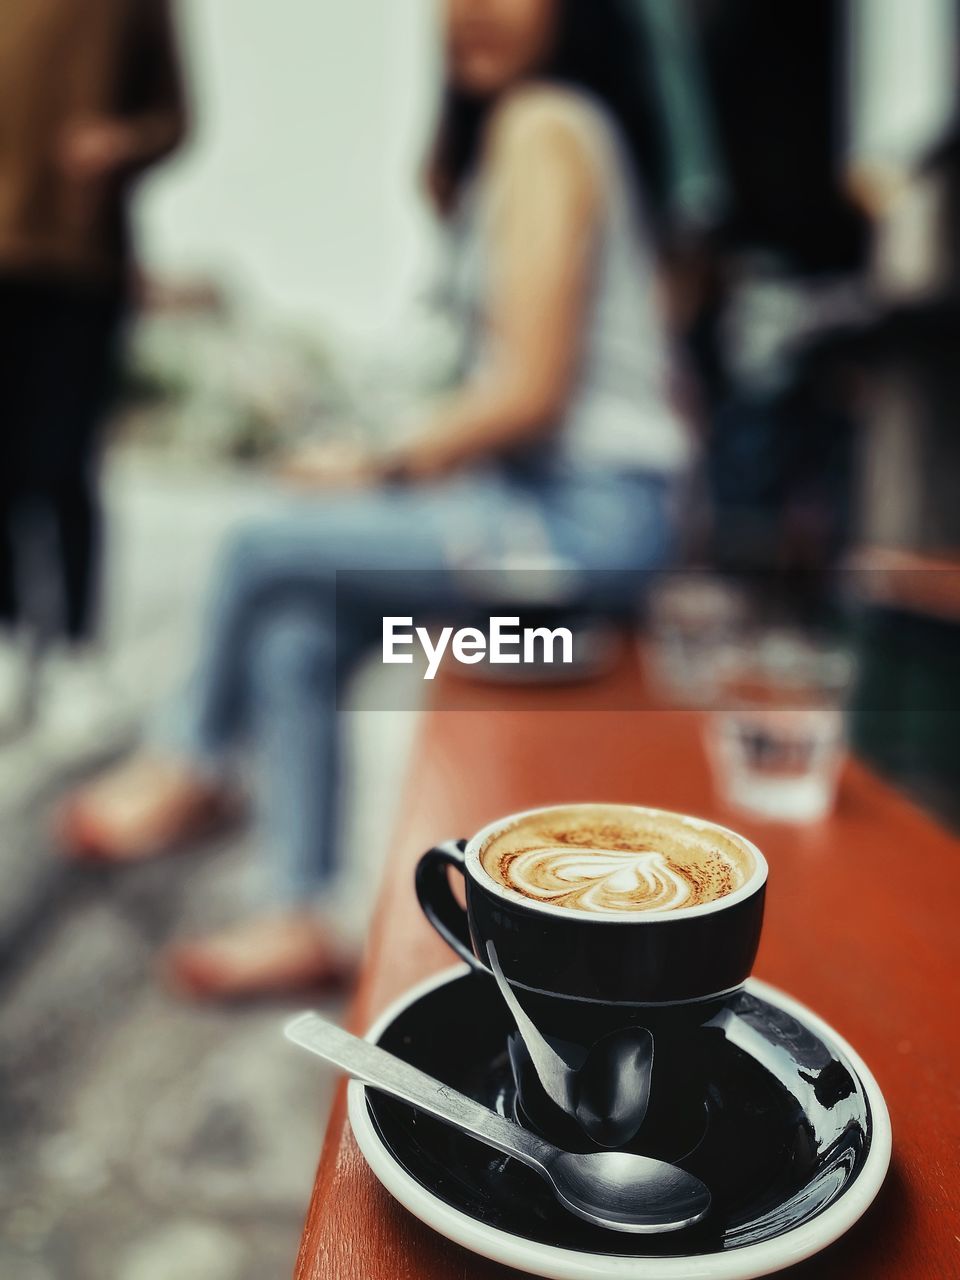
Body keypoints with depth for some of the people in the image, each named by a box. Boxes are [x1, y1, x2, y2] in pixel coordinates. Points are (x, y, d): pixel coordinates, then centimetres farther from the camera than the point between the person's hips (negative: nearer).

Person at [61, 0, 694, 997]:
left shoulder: (543, 127, -10)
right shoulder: (500, 129, 19)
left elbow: (529, 391, -18)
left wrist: (384, 471, -6)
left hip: (587, 517, -9)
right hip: (555, 500, 9)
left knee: (264, 551, -5)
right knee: (298, 632, 2)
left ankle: (190, 768, 22)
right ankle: (302, 918, 10)